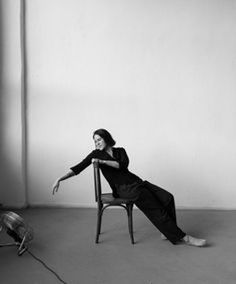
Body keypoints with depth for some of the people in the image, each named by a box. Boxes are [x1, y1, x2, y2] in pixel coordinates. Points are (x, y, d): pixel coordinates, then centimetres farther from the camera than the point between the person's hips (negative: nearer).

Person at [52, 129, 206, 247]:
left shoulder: (120, 150, 16)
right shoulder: (96, 154, 8)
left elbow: (123, 164, -5)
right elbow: (78, 168, -2)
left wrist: (102, 161, -12)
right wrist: (59, 179, -13)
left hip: (136, 181, 5)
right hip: (123, 188, -5)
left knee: (167, 197, -14)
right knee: (155, 208, -19)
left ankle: (168, 232, -5)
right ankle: (182, 237, -16)